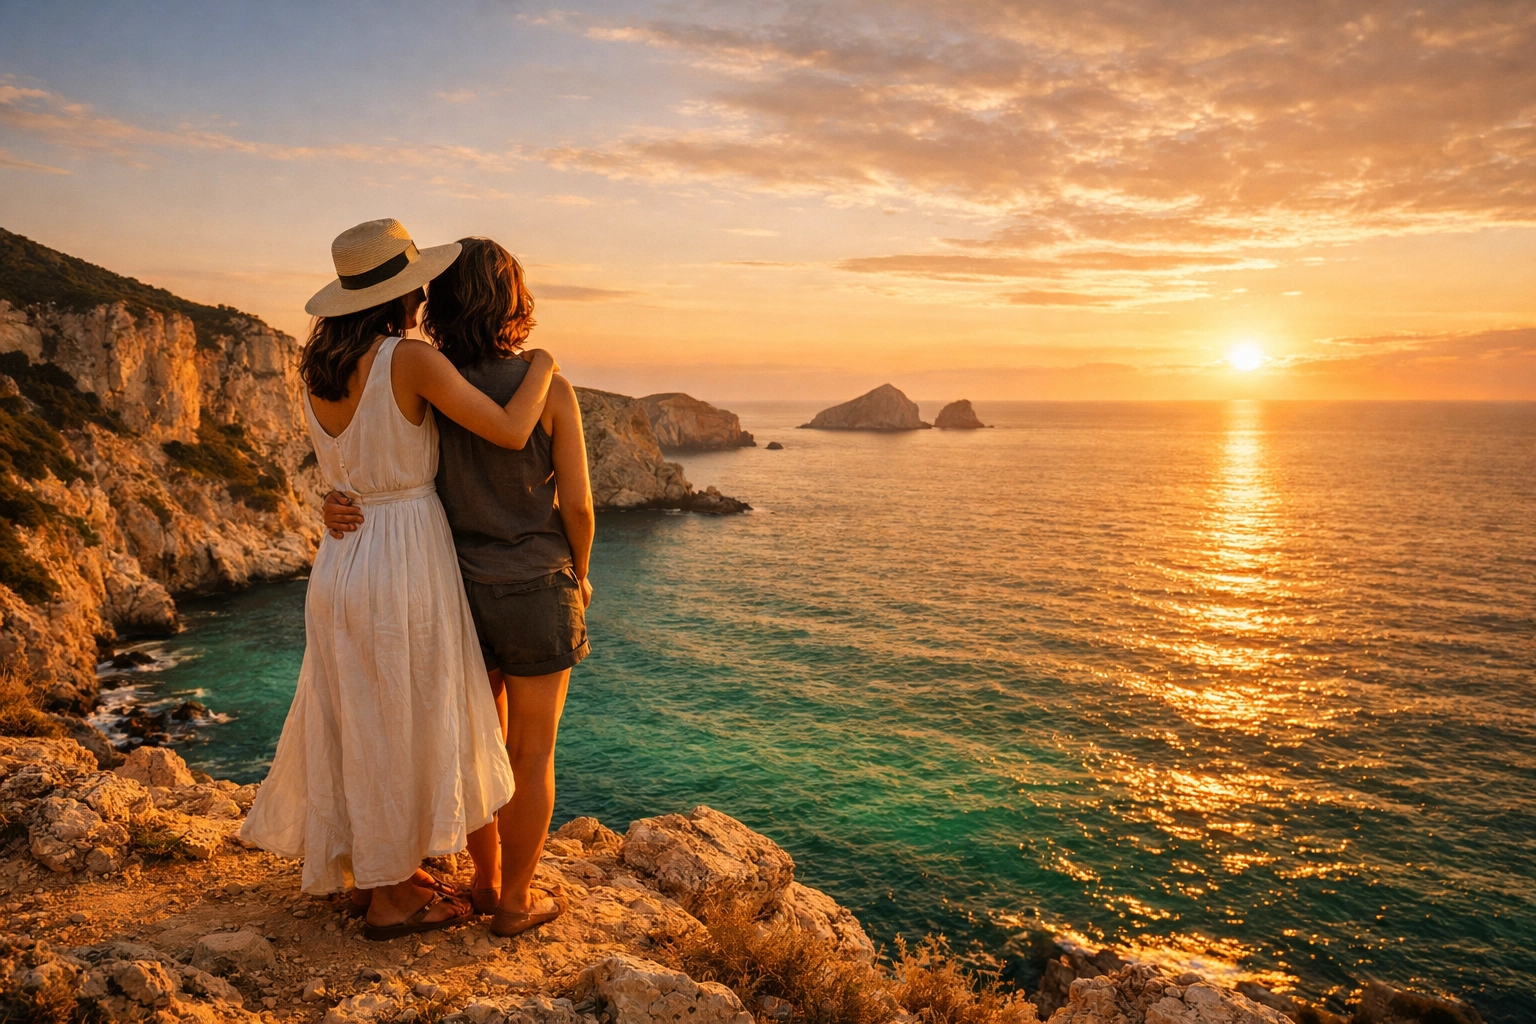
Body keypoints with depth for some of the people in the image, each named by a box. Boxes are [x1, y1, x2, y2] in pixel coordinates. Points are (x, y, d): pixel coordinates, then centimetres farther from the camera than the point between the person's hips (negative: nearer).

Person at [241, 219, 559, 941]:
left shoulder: (317, 368, 4)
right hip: (406, 563, -7)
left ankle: (385, 865, 39)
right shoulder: (411, 360, -18)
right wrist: (540, 366, -2)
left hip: (340, 557, 7)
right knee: (399, 728, 7)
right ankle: (389, 898, 22)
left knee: (362, 723, 20)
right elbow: (510, 432, -19)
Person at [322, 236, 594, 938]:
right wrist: (579, 576, 5)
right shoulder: (548, 387, -14)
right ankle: (516, 901, 22)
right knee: (532, 754, 10)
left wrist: (338, 510, -19)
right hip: (536, 593, -4)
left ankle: (487, 880, 33)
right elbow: (577, 503, -12)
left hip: (461, 590, 5)